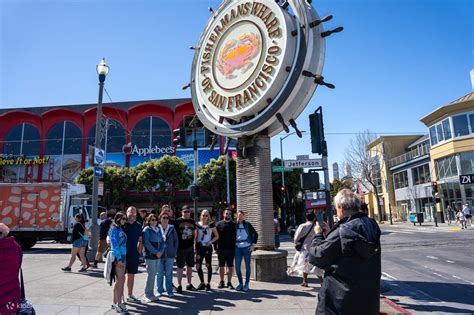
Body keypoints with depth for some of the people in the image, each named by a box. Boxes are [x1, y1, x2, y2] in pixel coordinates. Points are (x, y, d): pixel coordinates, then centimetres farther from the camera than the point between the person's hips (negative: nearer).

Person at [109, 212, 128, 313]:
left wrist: (122, 258, 11)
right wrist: (119, 259, -19)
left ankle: (115, 302, 21)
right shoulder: (114, 229, -9)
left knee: (118, 280, 13)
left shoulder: (121, 229, 15)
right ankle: (118, 303, -2)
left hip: (122, 256, 8)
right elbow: (114, 244, -15)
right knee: (121, 280, -7)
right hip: (118, 257, -8)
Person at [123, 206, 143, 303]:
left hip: (134, 255, 4)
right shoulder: (122, 224, -8)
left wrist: (139, 251, 5)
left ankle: (130, 295, 27)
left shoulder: (138, 226, 6)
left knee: (131, 275, 15)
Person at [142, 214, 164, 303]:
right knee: (151, 274, -5)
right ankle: (147, 295, 7)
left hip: (157, 255, 6)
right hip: (150, 255, -6)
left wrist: (160, 251, -3)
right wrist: (155, 252, -14)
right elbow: (147, 243, -13)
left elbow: (162, 242, 13)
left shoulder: (158, 230, 14)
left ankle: (151, 293, 21)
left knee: (154, 274, 10)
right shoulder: (146, 229, -6)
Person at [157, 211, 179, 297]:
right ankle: (159, 291, 23)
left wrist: (174, 252, 2)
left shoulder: (172, 228, 1)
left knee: (169, 274, 8)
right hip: (159, 255, -1)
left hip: (170, 255, 1)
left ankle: (169, 291, 19)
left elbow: (176, 241, 6)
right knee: (160, 274, 8)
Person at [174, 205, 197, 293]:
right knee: (180, 267, 3)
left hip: (190, 247, 5)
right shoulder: (177, 222, -6)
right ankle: (179, 286, 14)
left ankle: (189, 284, 25)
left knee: (190, 266, 12)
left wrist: (193, 242, 13)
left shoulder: (192, 222, 8)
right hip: (181, 247, -5)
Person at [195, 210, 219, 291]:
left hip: (208, 247, -2)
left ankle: (208, 284, 15)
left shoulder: (211, 225, 1)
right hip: (199, 247, 2)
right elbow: (195, 237, 8)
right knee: (198, 266, 1)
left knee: (208, 265, 2)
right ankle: (202, 283, 19)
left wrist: (211, 241, -10)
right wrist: (195, 248, 2)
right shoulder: (197, 224, 5)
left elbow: (217, 236, 5)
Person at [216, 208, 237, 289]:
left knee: (230, 266, 5)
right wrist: (216, 248, -4)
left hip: (231, 249, 0)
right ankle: (221, 282, 21)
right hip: (221, 249, 0)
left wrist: (235, 248, -4)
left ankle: (229, 282, 15)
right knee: (221, 266, 8)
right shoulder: (219, 224, 3)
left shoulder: (233, 225, 5)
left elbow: (236, 237, 4)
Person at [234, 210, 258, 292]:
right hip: (237, 248, 2)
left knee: (247, 266, 5)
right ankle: (240, 283, 18)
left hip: (247, 247, -1)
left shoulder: (247, 225, 1)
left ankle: (246, 284, 17)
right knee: (237, 266, 1)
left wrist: (253, 245, -3)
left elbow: (255, 234, 3)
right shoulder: (235, 225, 5)